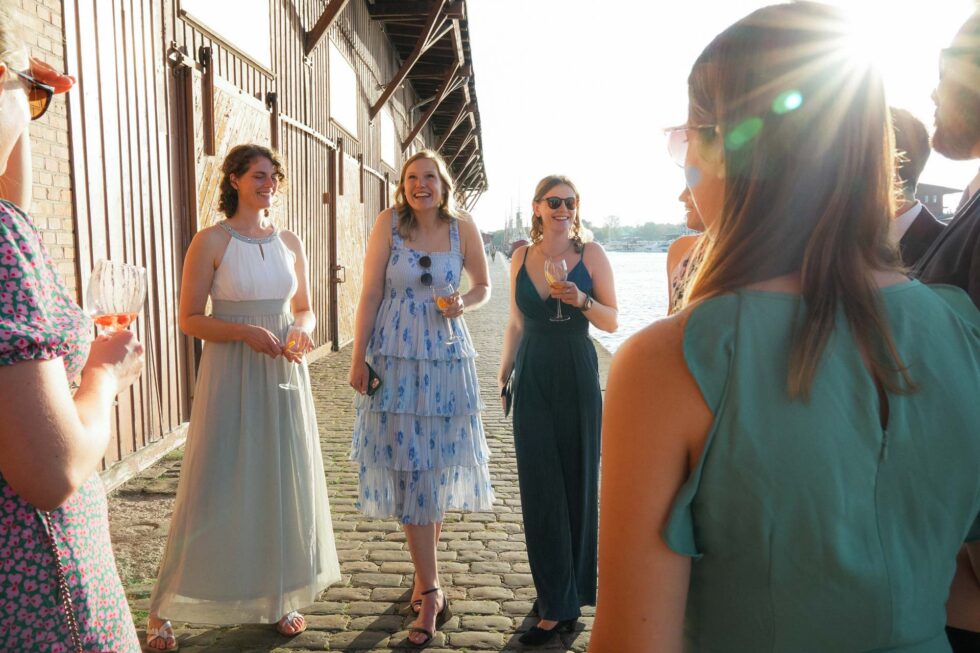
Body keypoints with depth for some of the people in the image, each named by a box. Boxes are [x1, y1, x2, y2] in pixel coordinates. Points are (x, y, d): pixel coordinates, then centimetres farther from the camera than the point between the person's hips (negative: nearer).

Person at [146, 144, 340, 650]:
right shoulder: (212, 241, -5)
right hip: (231, 375, -4)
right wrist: (245, 331, -21)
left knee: (284, 485, 9)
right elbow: (190, 319, -7)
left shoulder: (289, 243, 8)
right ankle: (163, 609, 18)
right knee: (218, 489, -1)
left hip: (284, 374, 4)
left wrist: (301, 332, -8)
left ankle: (280, 597, 26)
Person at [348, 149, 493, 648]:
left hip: (446, 359, 2)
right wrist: (358, 358, -5)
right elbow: (370, 293, -2)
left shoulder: (463, 228, 1)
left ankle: (423, 574, 31)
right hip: (395, 359, -1)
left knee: (437, 466, 10)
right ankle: (431, 592, 7)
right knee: (408, 468, -2)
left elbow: (484, 286, 12)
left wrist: (463, 304, -10)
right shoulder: (390, 222, -3)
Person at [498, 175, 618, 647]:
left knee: (577, 483, 7)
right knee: (539, 488, 3)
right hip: (532, 380, 3)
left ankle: (563, 599, 22)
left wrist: (583, 301, -18)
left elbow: (613, 322, -1)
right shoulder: (521, 257, 7)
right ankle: (558, 603, 17)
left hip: (577, 378, -2)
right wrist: (503, 372, 10)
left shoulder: (591, 254, -2)